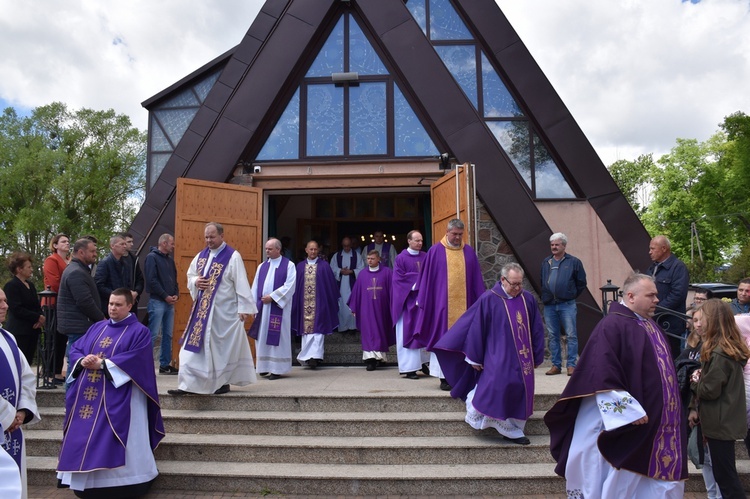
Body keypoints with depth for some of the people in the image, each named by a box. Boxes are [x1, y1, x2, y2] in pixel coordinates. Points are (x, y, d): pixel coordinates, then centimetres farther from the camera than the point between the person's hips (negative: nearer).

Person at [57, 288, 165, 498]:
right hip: (86, 393, 6)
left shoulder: (139, 331, -3)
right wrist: (83, 361, -11)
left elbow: (135, 359, -17)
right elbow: (75, 349, 12)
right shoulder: (96, 328, 17)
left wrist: (102, 363, -20)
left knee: (110, 444, -9)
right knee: (84, 437, 6)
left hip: (118, 397, -6)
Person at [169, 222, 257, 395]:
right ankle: (187, 384, 10)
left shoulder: (233, 256, -10)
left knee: (223, 346, 4)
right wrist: (195, 282, -5)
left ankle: (223, 382, 19)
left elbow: (241, 284, -13)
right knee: (195, 345, 4)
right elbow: (190, 275, 19)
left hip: (224, 311, -6)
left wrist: (243, 308, -15)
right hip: (202, 309, 6)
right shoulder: (201, 255, 10)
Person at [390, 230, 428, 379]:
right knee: (408, 333, 0)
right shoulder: (401, 258, -3)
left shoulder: (425, 257, 7)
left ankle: (422, 361, 20)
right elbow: (398, 279, -8)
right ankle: (410, 367, 4)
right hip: (408, 301, -4)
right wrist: (414, 286, -14)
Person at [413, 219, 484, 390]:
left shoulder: (469, 252, 8)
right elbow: (427, 279, 1)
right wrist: (423, 302, -1)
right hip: (442, 304, -2)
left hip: (464, 304, 3)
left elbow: (476, 280, 10)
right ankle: (444, 377, 7)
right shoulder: (435, 251, 0)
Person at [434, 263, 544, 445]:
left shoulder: (528, 299, 2)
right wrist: (474, 358, -4)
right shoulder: (489, 299, -10)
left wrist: (537, 356, 13)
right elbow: (476, 328, -7)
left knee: (519, 394, 8)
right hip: (498, 360, -4)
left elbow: (537, 330, 10)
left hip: (522, 360, 5)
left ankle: (513, 431, 22)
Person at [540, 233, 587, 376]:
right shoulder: (546, 262, 11)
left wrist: (572, 295, 5)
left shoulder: (573, 262, 0)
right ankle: (556, 365, 15)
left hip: (567, 305, -4)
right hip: (549, 305, 4)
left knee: (571, 335, -2)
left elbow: (581, 282, 5)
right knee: (552, 336, 7)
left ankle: (571, 365, 5)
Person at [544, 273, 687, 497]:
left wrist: (666, 416, 18)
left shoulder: (649, 326, 11)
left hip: (655, 422, 9)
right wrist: (630, 411, -23)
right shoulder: (612, 326, -17)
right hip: (626, 426, -9)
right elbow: (603, 378, -23)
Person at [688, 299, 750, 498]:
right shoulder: (731, 347, 10)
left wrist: (694, 380, -1)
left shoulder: (719, 353, -22)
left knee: (725, 474, 0)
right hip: (725, 420, 9)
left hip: (720, 423, -9)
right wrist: (695, 408, 9)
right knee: (726, 473, 18)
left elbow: (709, 390, -21)